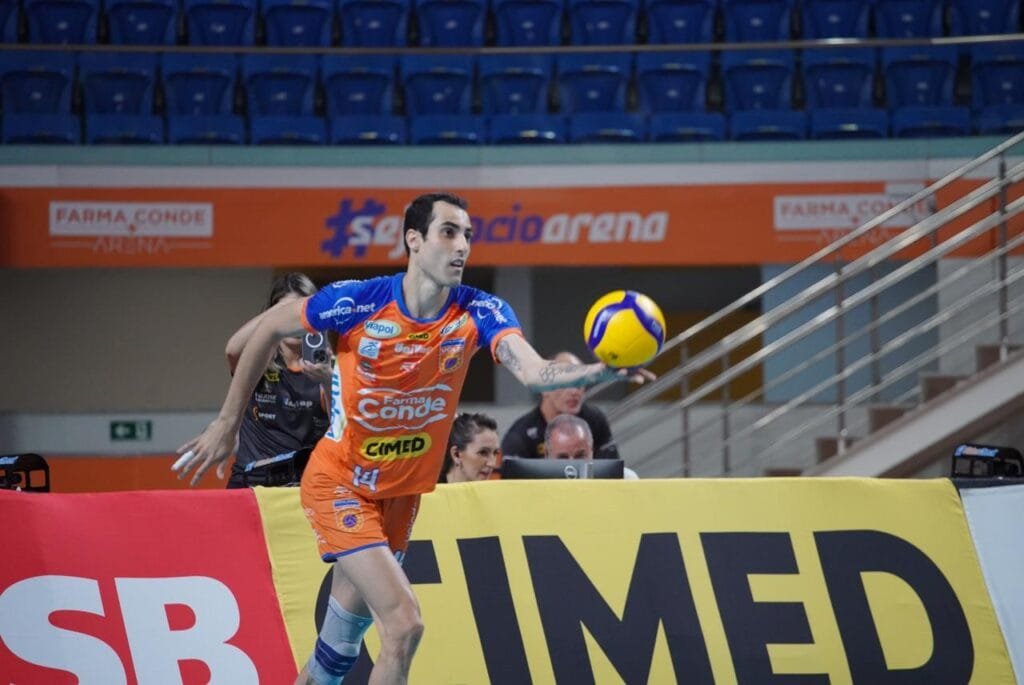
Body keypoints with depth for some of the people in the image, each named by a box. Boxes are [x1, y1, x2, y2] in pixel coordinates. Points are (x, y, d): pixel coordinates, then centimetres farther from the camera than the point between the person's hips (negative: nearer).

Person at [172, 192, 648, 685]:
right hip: (338, 485, -5)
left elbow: (533, 372, -30)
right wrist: (227, 423, -1)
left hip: (401, 494, 5)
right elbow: (269, 328, -4)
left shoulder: (478, 312, -12)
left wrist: (597, 372, -50)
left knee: (343, 640, 16)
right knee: (404, 624, -20)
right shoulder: (359, 302, -19)